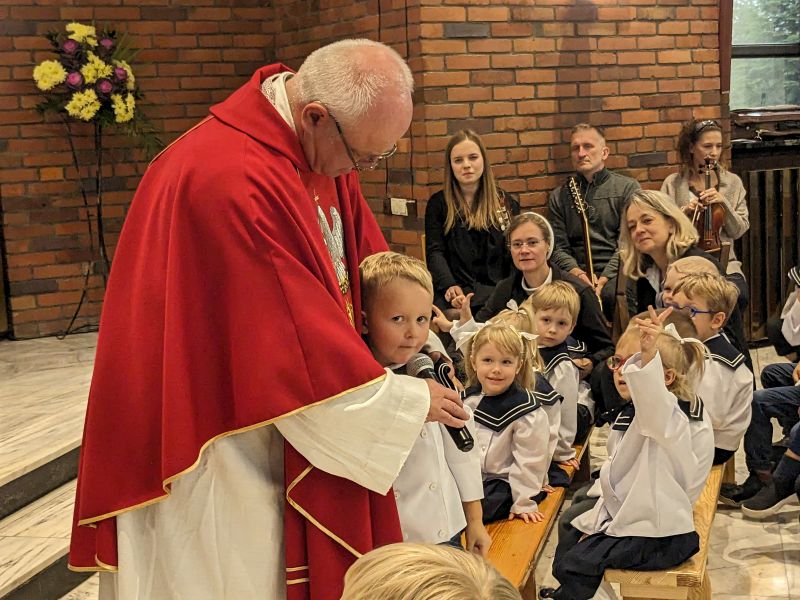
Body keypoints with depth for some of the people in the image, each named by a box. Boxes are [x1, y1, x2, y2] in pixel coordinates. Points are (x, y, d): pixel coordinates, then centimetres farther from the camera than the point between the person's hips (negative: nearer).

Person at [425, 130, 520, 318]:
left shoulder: (506, 203, 15)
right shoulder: (438, 204, 13)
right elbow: (435, 252, 3)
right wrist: (450, 286, -16)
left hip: (497, 288, 1)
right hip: (455, 290, -1)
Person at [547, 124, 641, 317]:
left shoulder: (627, 187, 9)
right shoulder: (559, 196, 17)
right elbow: (558, 247, 10)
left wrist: (604, 278, -15)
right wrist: (575, 271, -12)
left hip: (615, 272, -2)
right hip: (576, 273, 2)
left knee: (614, 293, -38)